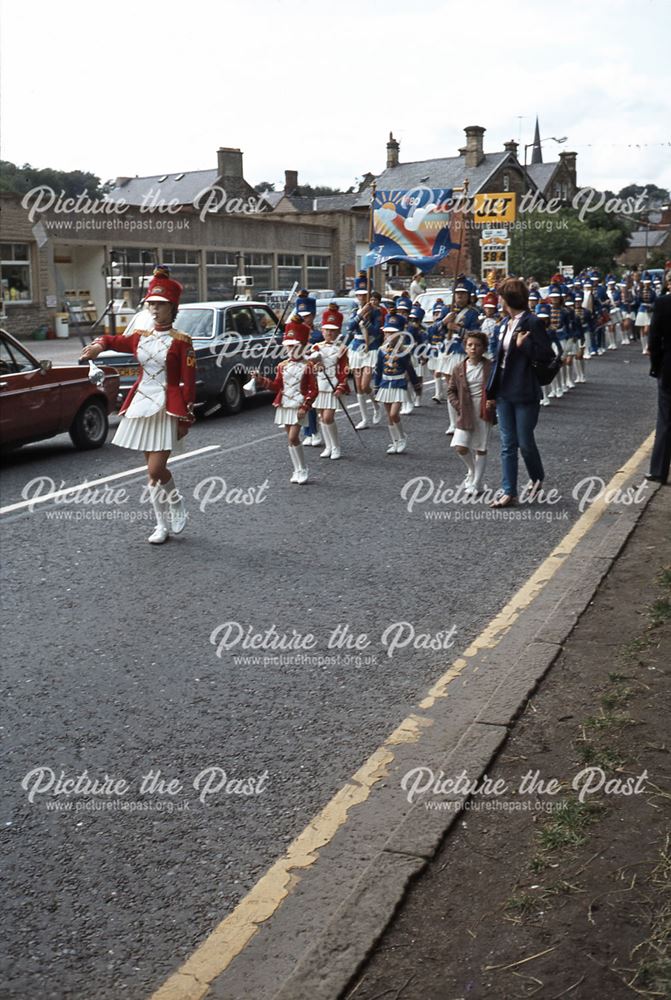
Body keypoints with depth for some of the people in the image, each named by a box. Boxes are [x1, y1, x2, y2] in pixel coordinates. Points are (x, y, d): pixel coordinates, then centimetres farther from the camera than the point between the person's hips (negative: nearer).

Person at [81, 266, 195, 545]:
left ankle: (177, 503, 18)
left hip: (168, 408, -6)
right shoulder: (139, 336, 7)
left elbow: (189, 381, -8)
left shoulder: (180, 341, -8)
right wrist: (99, 344, 1)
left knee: (156, 470, -12)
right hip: (142, 405, 6)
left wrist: (186, 417, -10)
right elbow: (115, 341, 25)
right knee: (153, 470, 9)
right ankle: (163, 525, 19)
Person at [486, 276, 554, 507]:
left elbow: (547, 356, -14)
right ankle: (509, 491, 11)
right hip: (504, 393, 7)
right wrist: (491, 390, 12)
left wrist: (523, 344, -21)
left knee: (525, 442, 3)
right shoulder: (505, 324, 11)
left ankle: (537, 478, 30)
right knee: (508, 444, 7)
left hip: (525, 393, -7)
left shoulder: (532, 322, -11)